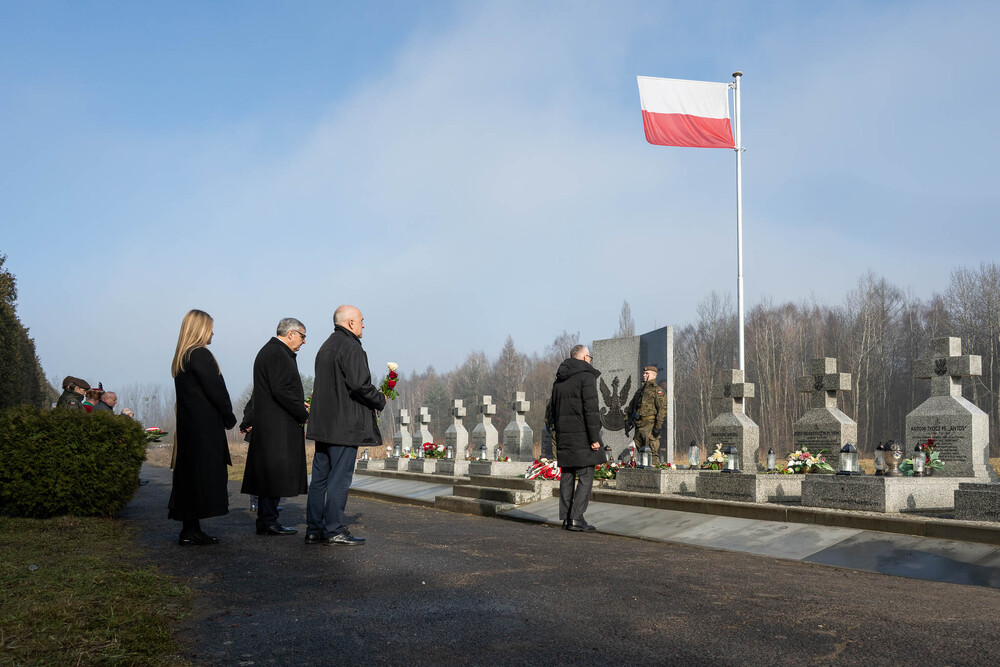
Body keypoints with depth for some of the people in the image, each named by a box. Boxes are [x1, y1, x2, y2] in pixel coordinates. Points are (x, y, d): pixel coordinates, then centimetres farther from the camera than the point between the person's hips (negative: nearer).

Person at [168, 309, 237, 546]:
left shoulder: (181, 358, 15)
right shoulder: (200, 355, -14)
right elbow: (215, 390, -16)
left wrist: (224, 416, 13)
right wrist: (229, 417, -3)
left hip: (187, 424, 9)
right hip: (204, 426, -9)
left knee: (189, 475, 10)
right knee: (203, 474, -6)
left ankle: (190, 528, 14)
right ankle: (191, 530, -6)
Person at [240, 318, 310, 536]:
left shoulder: (269, 351, 21)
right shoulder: (277, 354, -13)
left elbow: (259, 392, 25)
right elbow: (281, 390, -22)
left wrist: (248, 420, 24)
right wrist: (304, 414, -14)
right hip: (277, 426, -11)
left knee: (270, 475, 11)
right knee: (275, 472, -7)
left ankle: (266, 521, 14)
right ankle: (268, 521, -5)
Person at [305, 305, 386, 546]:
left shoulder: (326, 347, 19)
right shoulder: (350, 347, -13)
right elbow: (359, 384, -21)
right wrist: (380, 400, -4)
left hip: (323, 424, 9)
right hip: (344, 424, -9)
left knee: (320, 477, 10)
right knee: (340, 477, -4)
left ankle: (314, 530, 13)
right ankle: (334, 530, -1)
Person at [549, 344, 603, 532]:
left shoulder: (559, 380, 15)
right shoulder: (586, 376, -9)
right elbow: (591, 409, -16)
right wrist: (594, 438, -15)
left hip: (563, 434, 7)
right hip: (582, 435, -7)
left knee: (567, 477, 10)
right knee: (585, 477, -4)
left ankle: (566, 517, 10)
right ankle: (576, 517, -10)